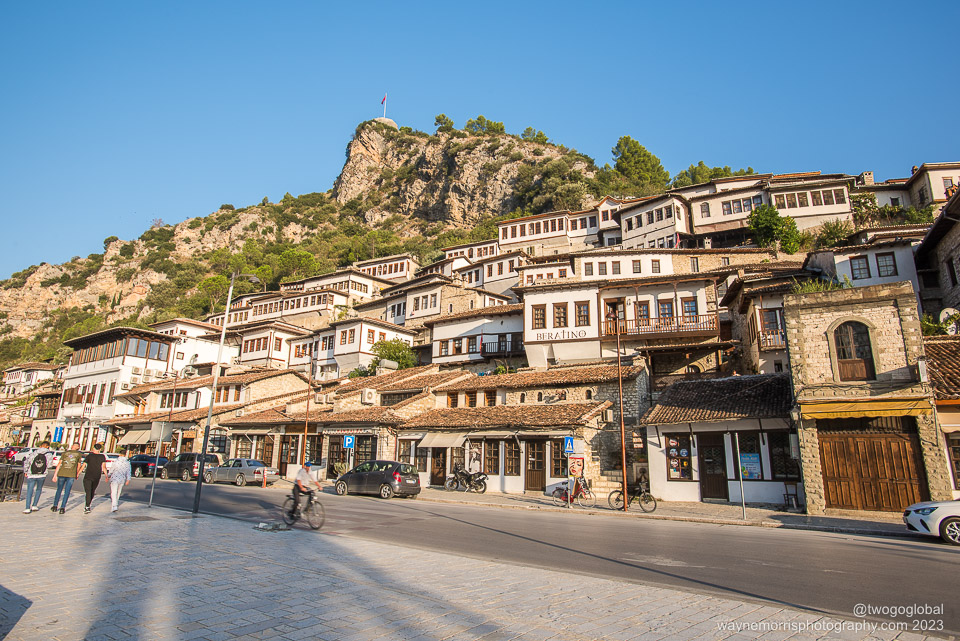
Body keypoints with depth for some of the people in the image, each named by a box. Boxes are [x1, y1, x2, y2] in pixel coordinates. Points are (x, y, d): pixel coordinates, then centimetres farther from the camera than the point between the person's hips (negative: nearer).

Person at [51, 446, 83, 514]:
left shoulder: (65, 453, 11)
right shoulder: (79, 454, 9)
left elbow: (59, 464, 5)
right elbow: (78, 466, 13)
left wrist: (55, 475, 6)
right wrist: (77, 475, 26)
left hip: (61, 474, 2)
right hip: (71, 475, -2)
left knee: (59, 490, 17)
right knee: (67, 491, 4)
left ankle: (55, 506, 21)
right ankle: (63, 507, 1)